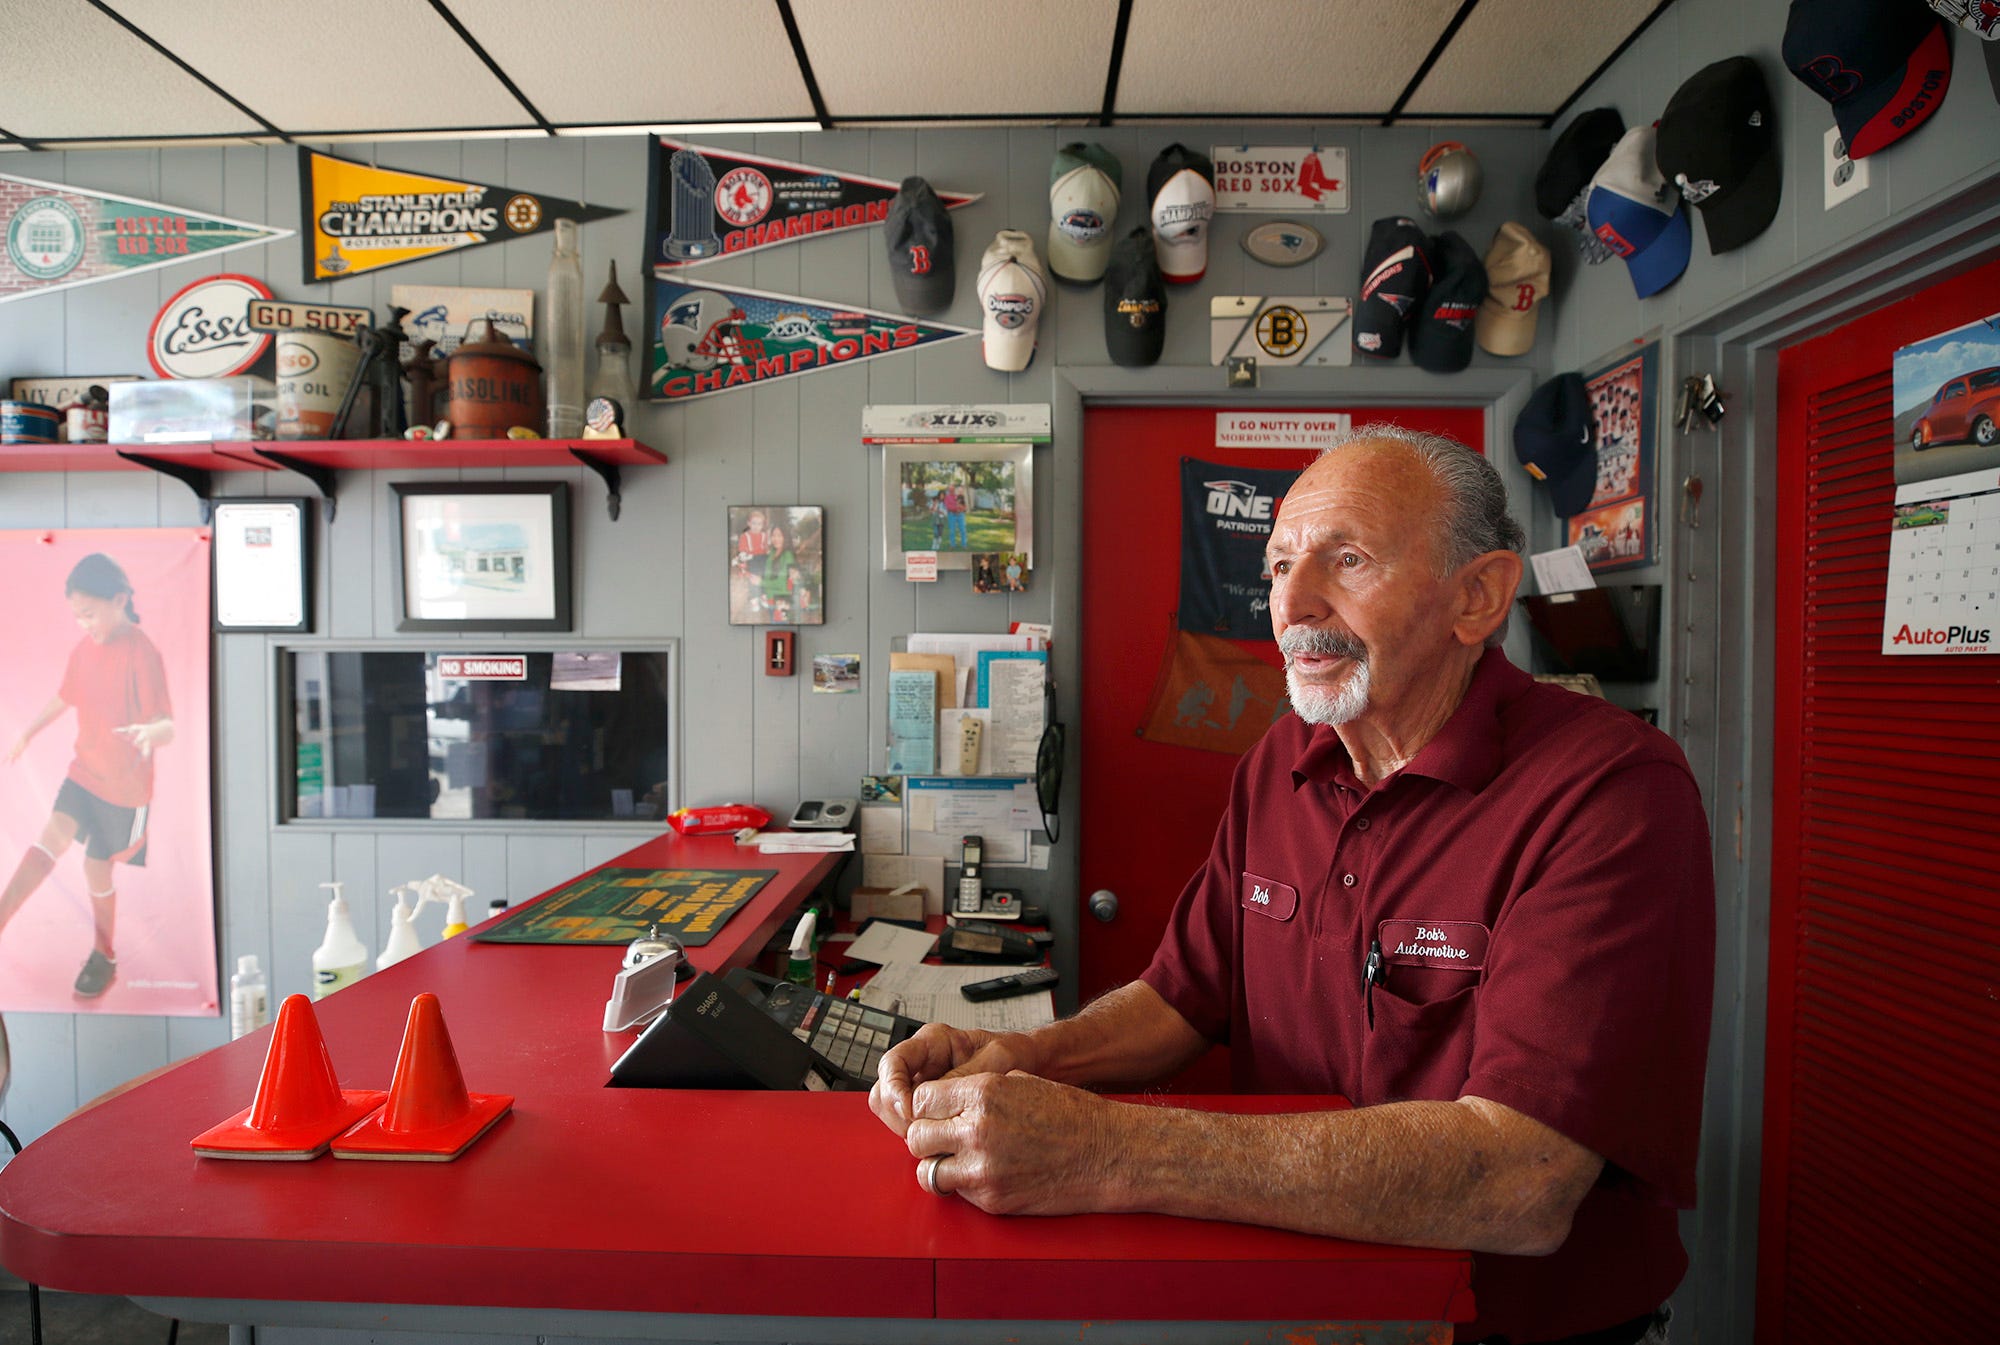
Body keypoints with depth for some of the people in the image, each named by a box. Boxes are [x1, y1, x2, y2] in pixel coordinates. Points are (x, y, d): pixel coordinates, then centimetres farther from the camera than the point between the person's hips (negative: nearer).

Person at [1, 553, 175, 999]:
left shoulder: (142, 654, -22)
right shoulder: (85, 648, -1)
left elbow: (167, 726, -30)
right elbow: (64, 697, 19)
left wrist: (150, 732, -52)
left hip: (124, 783, -6)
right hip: (83, 771, 6)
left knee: (98, 866, 7)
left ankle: (104, 957, 27)